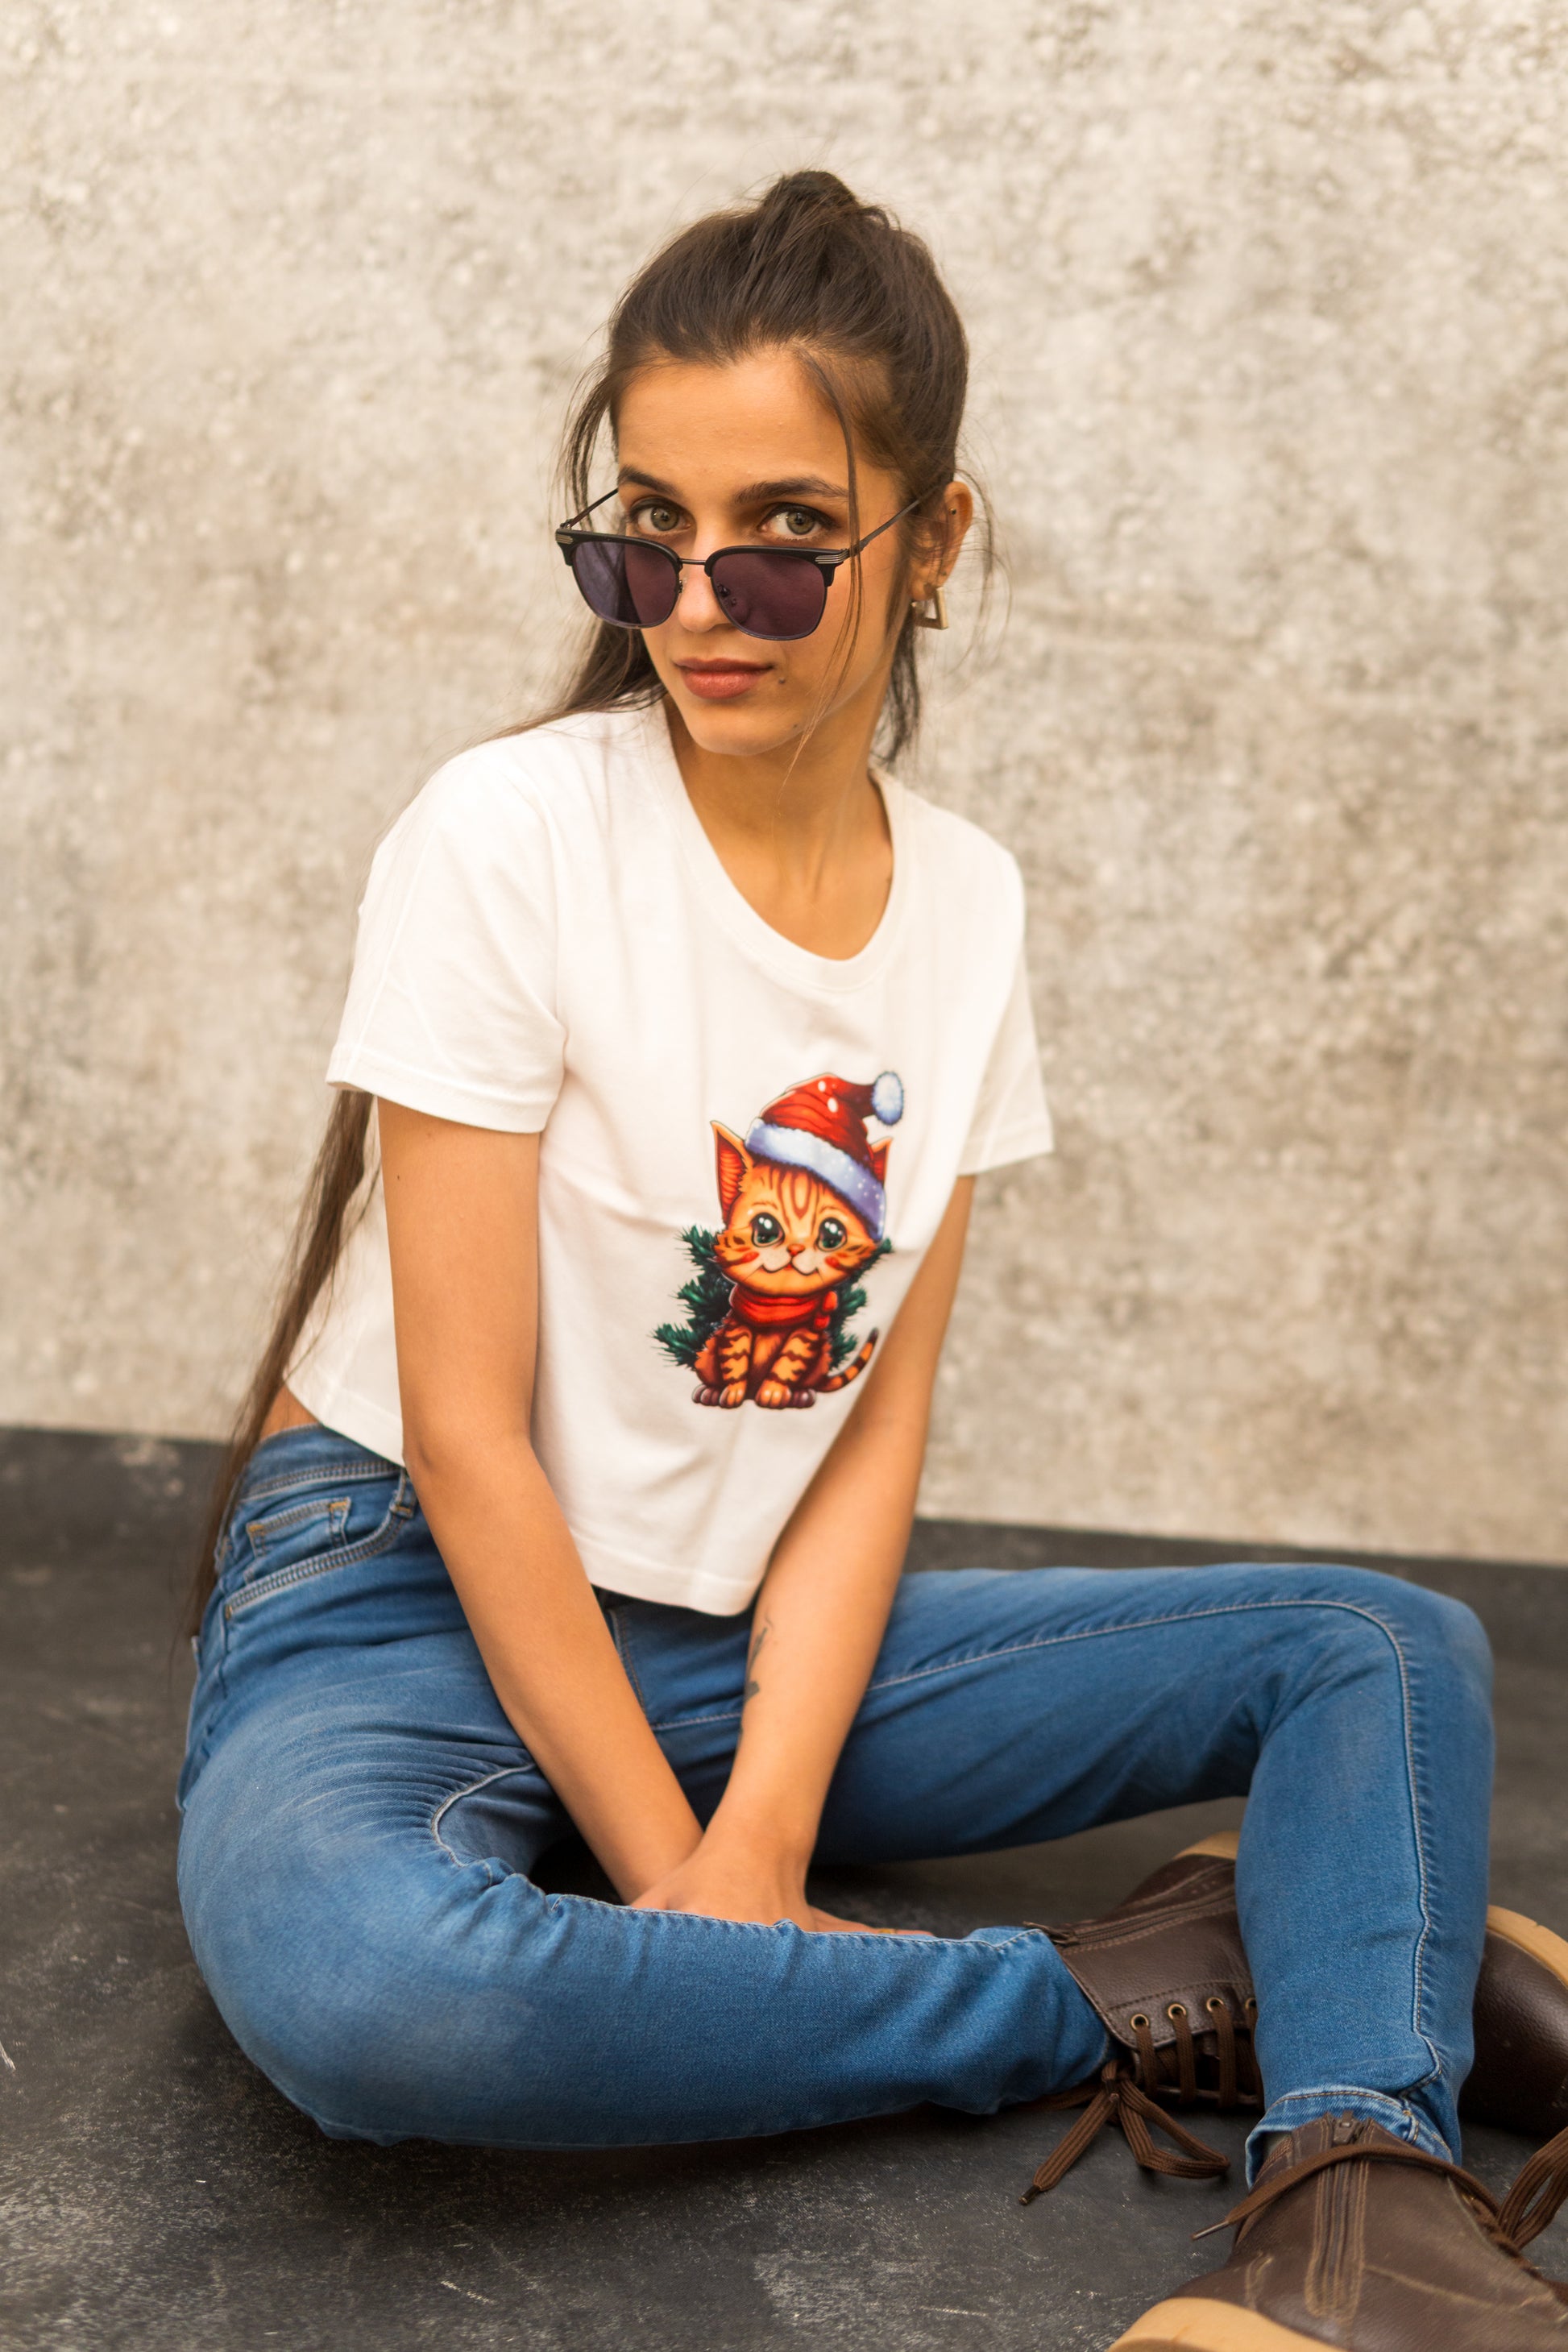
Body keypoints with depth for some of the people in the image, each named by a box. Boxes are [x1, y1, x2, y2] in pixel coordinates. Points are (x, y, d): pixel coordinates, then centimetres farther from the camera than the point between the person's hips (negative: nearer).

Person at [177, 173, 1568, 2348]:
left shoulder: (967, 902, -1)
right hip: (409, 1602, -4)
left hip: (754, 1634, 5)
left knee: (1393, 1653, -4)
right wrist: (672, 1864, -16)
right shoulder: (509, 840, -15)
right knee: (359, 1983, -39)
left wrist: (761, 1836, -17)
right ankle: (1149, 2002, -21)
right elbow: (465, 1432, -16)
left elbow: (879, 1428, -3)